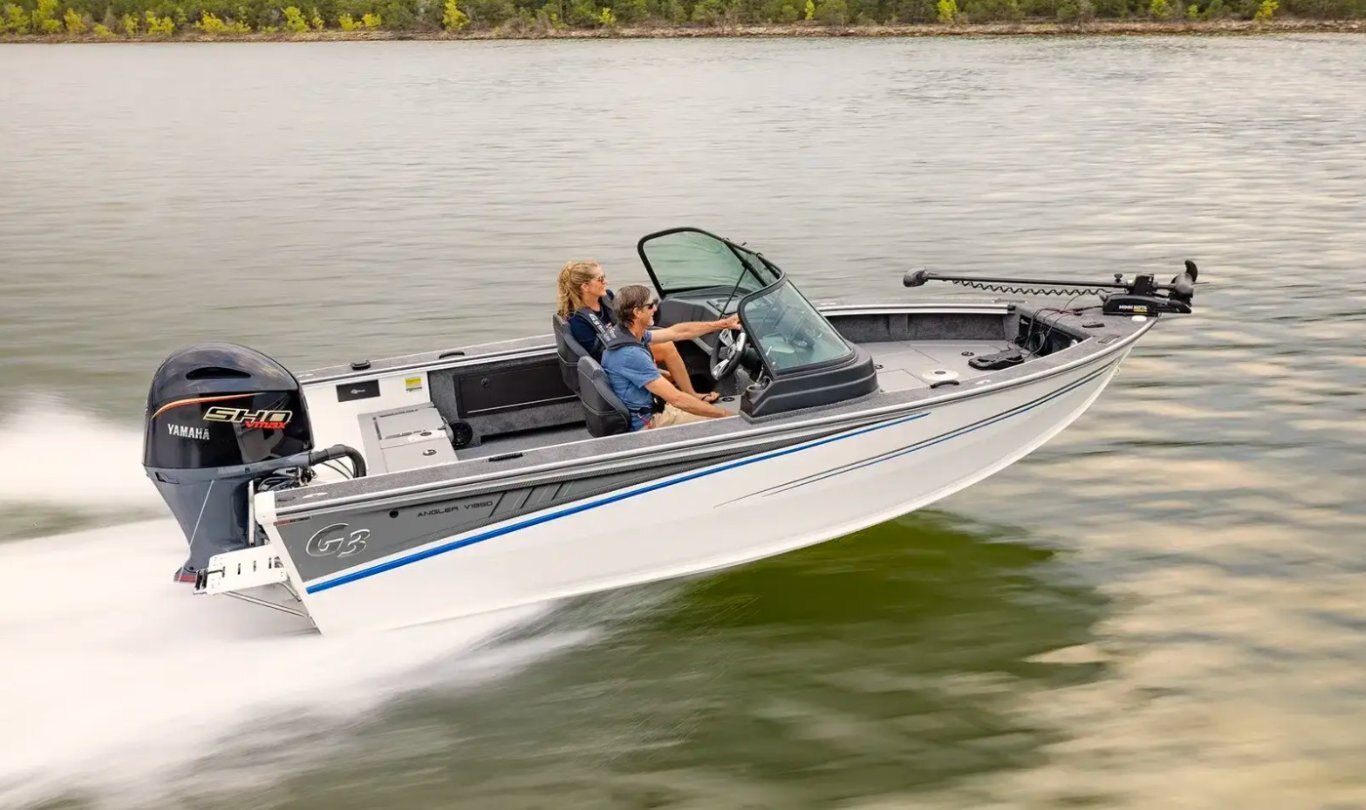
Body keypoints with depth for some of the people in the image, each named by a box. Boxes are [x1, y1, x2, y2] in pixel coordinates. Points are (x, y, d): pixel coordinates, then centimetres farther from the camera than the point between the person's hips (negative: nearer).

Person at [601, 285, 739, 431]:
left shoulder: (626, 335, -1)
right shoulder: (631, 354, -30)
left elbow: (677, 332, 11)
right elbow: (677, 399, -28)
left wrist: (724, 324, 12)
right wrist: (725, 414, -20)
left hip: (647, 411, 9)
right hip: (646, 424, -9)